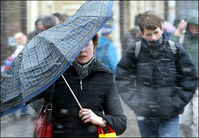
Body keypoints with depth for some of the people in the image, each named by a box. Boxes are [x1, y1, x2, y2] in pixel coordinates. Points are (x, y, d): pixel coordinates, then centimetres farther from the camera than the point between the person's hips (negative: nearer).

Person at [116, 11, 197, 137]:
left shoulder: (175, 50, -6)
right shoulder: (135, 52, -5)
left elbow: (190, 79, 0)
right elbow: (122, 79, 1)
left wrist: (176, 104, -6)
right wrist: (136, 103, -7)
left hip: (170, 117, -2)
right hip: (145, 116, 2)